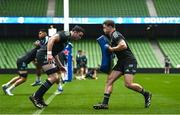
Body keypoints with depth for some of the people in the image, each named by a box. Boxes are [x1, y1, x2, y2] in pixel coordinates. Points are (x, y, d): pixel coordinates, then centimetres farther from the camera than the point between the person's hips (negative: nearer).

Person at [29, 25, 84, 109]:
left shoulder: (67, 38, 22)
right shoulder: (66, 34, -9)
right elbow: (52, 39, -25)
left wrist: (60, 66, 26)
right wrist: (49, 54, -32)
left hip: (47, 56, 10)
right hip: (44, 55, -10)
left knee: (56, 79, 11)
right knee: (53, 78, -15)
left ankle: (39, 98, 15)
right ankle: (35, 96, -11)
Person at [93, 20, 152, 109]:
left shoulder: (115, 35, -12)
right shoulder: (112, 36, 18)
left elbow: (123, 45, -27)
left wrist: (112, 49, -15)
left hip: (129, 61, -10)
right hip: (121, 62, 10)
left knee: (128, 84, -18)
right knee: (109, 79, -1)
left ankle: (146, 94, 5)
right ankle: (105, 103, -3)